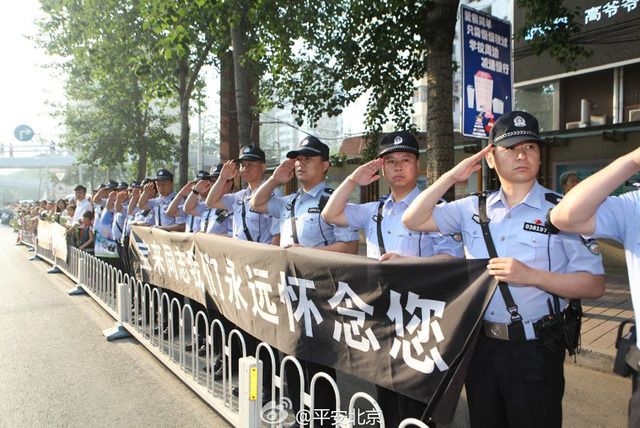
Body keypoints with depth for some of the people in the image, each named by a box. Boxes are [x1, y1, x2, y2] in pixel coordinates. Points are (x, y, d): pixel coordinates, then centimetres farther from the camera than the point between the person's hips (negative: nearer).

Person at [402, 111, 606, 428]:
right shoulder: (473, 209, 4)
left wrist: (532, 276, -22)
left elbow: (594, 285, -8)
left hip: (535, 352, -3)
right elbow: (413, 220, -1)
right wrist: (452, 176, -6)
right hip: (481, 345, 4)